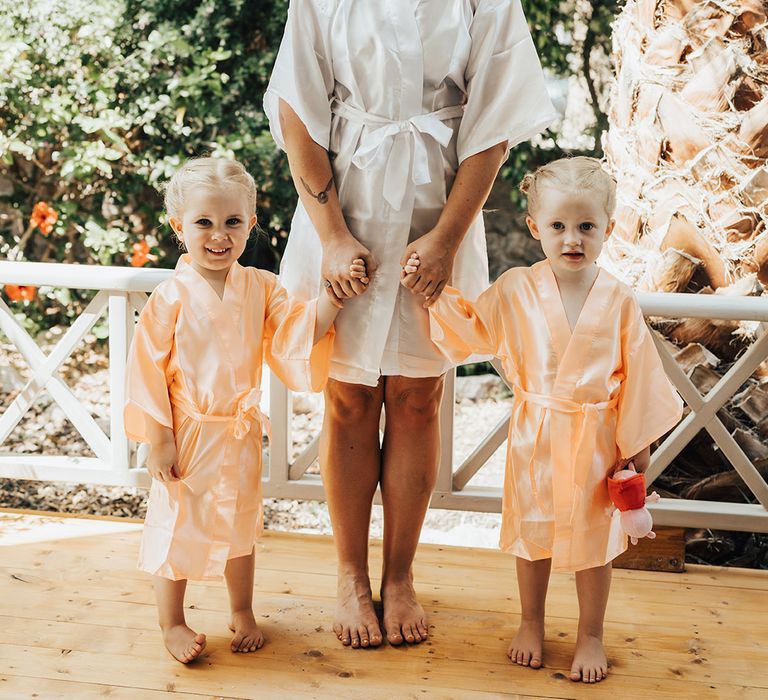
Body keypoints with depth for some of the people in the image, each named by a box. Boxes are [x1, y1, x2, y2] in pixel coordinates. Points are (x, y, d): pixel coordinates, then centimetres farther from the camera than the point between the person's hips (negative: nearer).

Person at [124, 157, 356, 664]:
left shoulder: (260, 288, -2)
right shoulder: (172, 298, -14)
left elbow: (299, 332, -7)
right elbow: (149, 370, -11)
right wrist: (159, 440, -13)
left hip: (241, 432, 4)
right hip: (186, 433, -4)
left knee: (240, 525, 18)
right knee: (177, 527, 8)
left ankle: (243, 612, 38)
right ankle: (172, 624, 27)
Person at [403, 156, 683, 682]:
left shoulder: (619, 300, -8)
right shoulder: (515, 289, -7)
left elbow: (638, 375, -3)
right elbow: (470, 328, 6)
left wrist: (638, 440, -1)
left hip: (595, 439, -1)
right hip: (534, 435, 1)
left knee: (593, 537, 11)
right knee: (532, 533, 16)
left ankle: (591, 635, 30)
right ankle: (531, 623, 38)